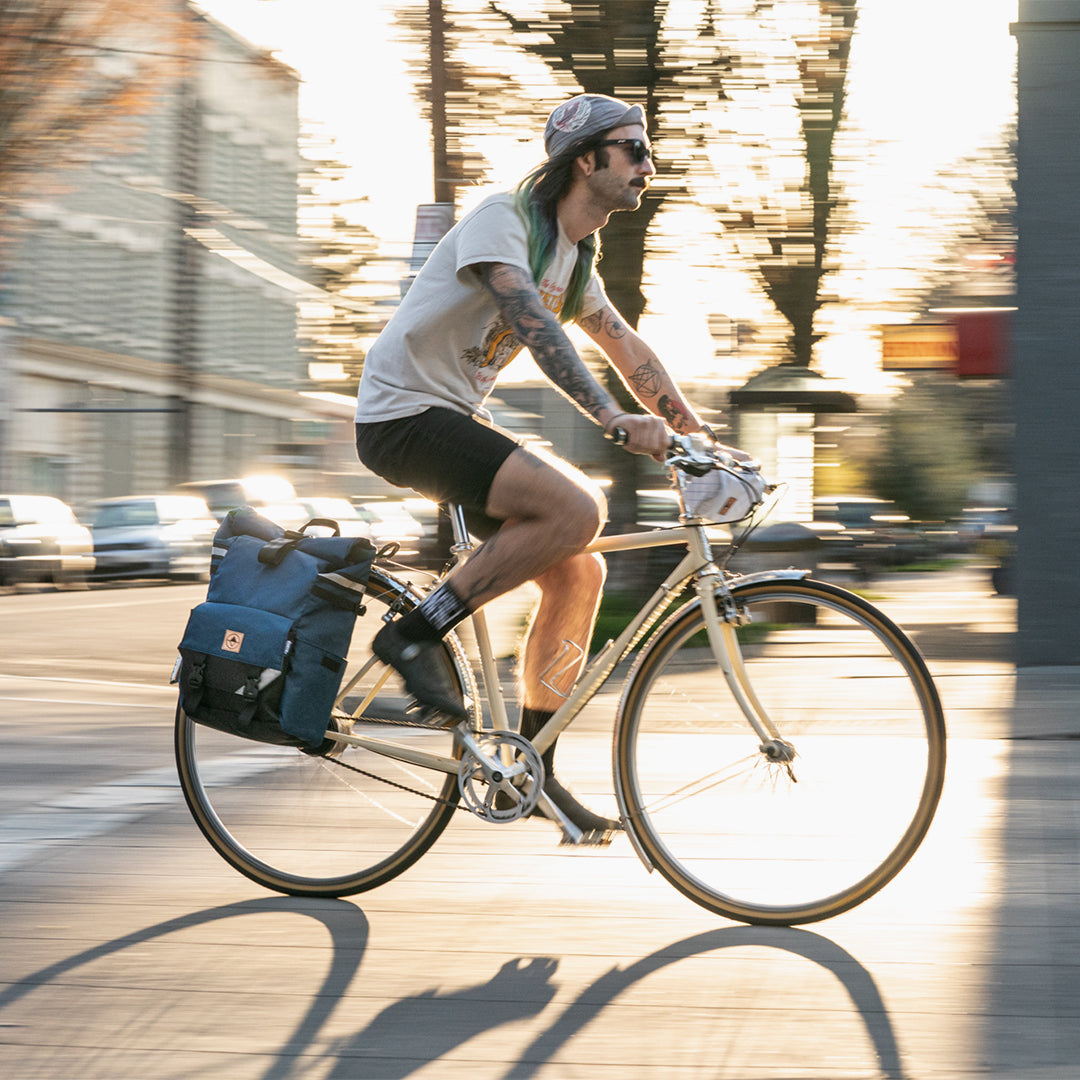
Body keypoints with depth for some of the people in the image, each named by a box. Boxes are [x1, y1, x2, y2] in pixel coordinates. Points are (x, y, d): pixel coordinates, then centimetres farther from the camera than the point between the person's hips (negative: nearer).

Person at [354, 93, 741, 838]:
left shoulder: (576, 253, 13)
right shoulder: (502, 220, -16)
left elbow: (624, 346, 19)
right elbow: (532, 323, -31)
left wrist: (698, 434, 11)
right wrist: (615, 419, -41)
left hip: (455, 421, 9)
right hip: (403, 416, -9)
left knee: (579, 572, 0)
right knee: (577, 508, -26)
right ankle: (416, 633, -17)